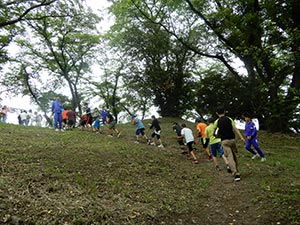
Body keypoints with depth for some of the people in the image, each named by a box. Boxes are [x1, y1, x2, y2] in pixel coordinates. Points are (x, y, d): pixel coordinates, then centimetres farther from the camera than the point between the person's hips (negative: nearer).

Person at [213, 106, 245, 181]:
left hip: (224, 141, -2)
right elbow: (235, 129, -5)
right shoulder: (229, 119, 4)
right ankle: (237, 172, 18)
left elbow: (213, 132, 10)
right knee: (234, 156, 14)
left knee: (229, 157, -6)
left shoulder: (217, 121, 1)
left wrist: (217, 135, 32)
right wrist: (241, 137, -8)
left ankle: (235, 173, -21)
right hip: (232, 139, 2)